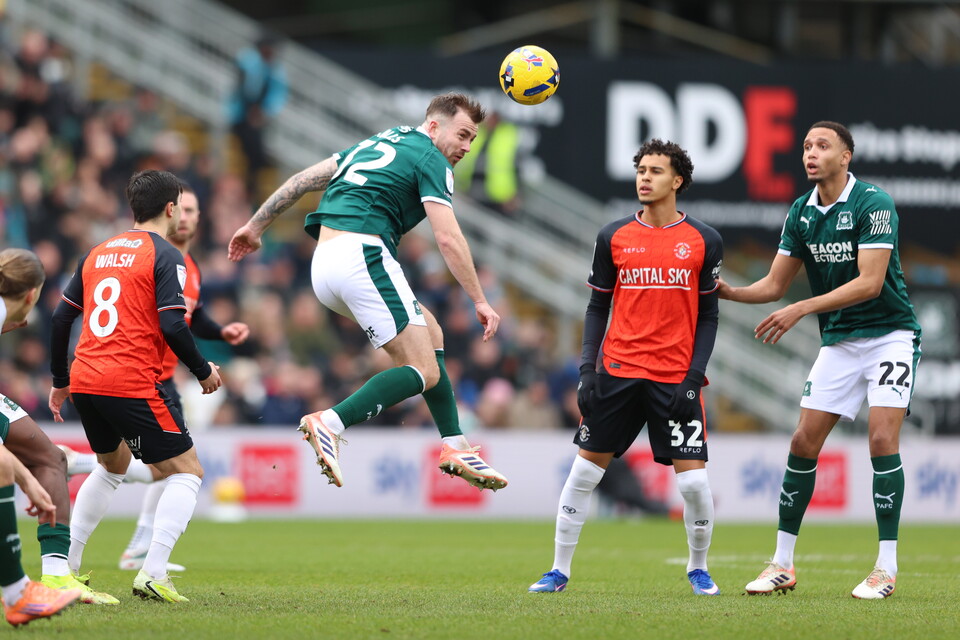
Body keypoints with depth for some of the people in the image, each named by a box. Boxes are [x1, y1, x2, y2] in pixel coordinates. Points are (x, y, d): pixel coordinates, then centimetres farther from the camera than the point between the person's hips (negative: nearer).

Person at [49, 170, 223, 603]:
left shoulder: (98, 253, 17)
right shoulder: (165, 257, -4)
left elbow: (60, 318, 17)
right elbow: (172, 325, -14)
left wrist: (60, 382, 26)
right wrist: (204, 372, 0)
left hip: (84, 382, 7)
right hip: (132, 384, -7)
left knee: (114, 464, 30)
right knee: (186, 470, 3)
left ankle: (65, 564, 27)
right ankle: (153, 574, -13)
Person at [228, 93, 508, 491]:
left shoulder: (380, 143, 26)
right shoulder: (430, 159, 1)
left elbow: (305, 179, 25)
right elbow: (448, 239, -10)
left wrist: (256, 226, 31)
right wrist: (480, 301, -7)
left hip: (325, 264, 9)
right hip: (363, 256, -9)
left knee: (430, 334, 20)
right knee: (424, 372, -8)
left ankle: (455, 446, 15)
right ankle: (329, 424, -24)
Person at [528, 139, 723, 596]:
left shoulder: (704, 241, 2)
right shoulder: (613, 237, 5)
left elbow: (707, 316, 4)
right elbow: (597, 308, 9)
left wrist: (693, 378, -6)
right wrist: (587, 369, -2)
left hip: (677, 379, -1)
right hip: (619, 371, 1)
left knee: (694, 480, -6)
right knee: (584, 471, 0)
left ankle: (698, 568, 17)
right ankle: (559, 570, 12)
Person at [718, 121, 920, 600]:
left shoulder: (873, 204, -16)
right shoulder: (801, 213, 3)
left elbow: (870, 282, -23)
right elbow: (775, 284, 7)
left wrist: (802, 309, -27)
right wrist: (729, 292, -13)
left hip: (889, 335, -6)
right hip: (838, 341, 6)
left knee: (882, 439, -17)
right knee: (803, 443, 0)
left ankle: (886, 568, -11)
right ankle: (782, 564, 7)